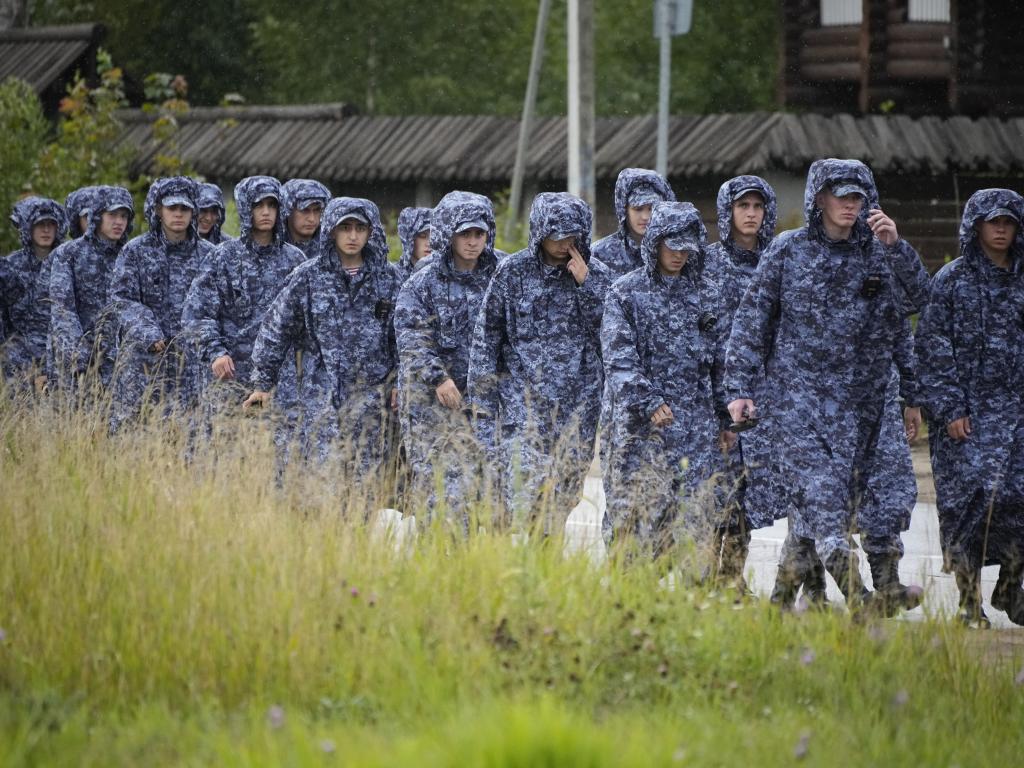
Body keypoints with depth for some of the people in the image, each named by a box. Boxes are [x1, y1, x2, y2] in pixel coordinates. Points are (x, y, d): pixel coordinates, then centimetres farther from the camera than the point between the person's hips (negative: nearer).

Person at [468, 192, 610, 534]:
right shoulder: (512, 271, 0)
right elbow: (486, 335, 3)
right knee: (522, 487, -13)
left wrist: (586, 284, -11)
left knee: (564, 493, 4)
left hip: (578, 402, 2)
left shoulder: (596, 275, 5)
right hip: (524, 400, -2)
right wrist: (482, 399, -1)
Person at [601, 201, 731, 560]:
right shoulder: (625, 292, 1)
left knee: (697, 515, -3)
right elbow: (618, 357, -8)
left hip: (697, 423, 3)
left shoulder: (705, 293, 11)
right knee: (638, 516, -4)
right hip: (641, 425, -3)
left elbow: (721, 359, 15)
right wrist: (648, 402, -20)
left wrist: (726, 417, 12)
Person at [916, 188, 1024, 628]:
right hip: (966, 410, -3)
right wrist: (948, 408, -10)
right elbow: (932, 347, -3)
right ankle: (969, 602, 4)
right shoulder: (952, 279, 1)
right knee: (968, 497, -5)